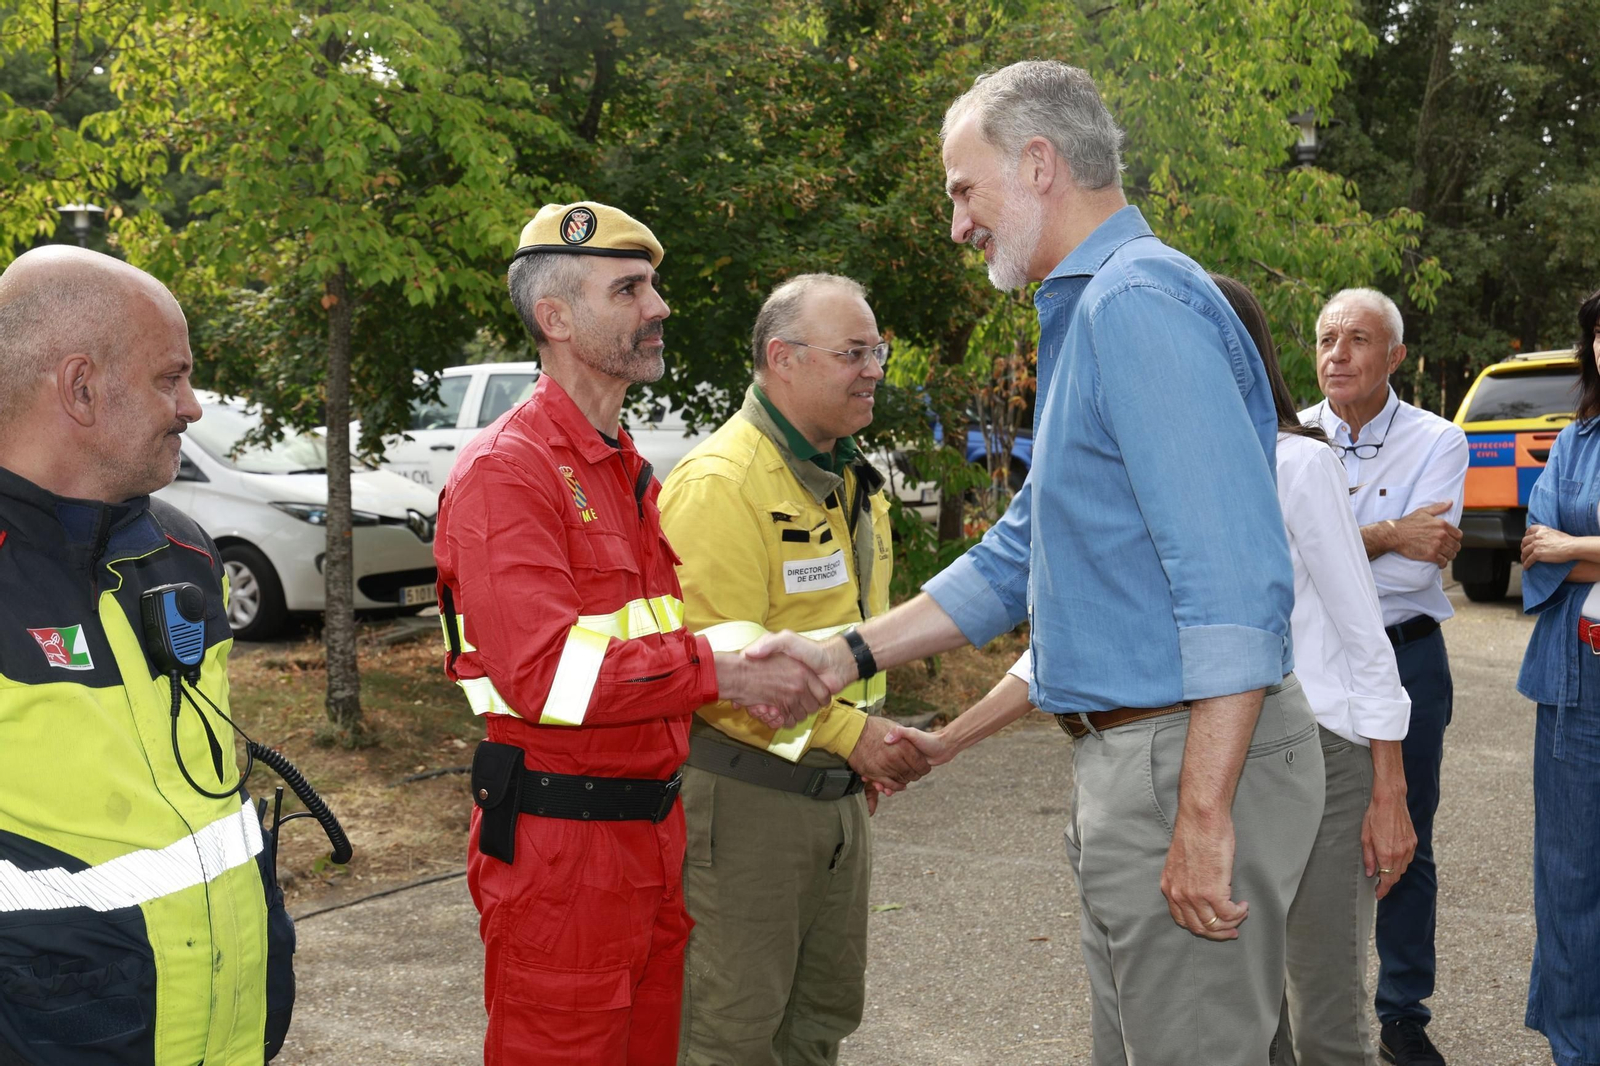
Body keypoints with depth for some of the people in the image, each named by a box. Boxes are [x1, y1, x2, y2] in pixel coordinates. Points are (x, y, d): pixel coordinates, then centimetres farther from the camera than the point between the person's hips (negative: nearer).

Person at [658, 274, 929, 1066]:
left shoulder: (849, 479, 13)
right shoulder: (720, 482, -19)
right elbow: (714, 660, -25)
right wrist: (847, 733, -24)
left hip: (834, 789, 9)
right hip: (740, 797, -9)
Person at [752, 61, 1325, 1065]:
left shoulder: (1139, 301, -17)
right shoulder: (1091, 312, 17)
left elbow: (1235, 579, -26)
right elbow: (1018, 560, 22)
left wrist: (1203, 817, -26)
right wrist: (847, 655, 16)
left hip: (1196, 755, -11)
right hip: (1126, 757, 11)